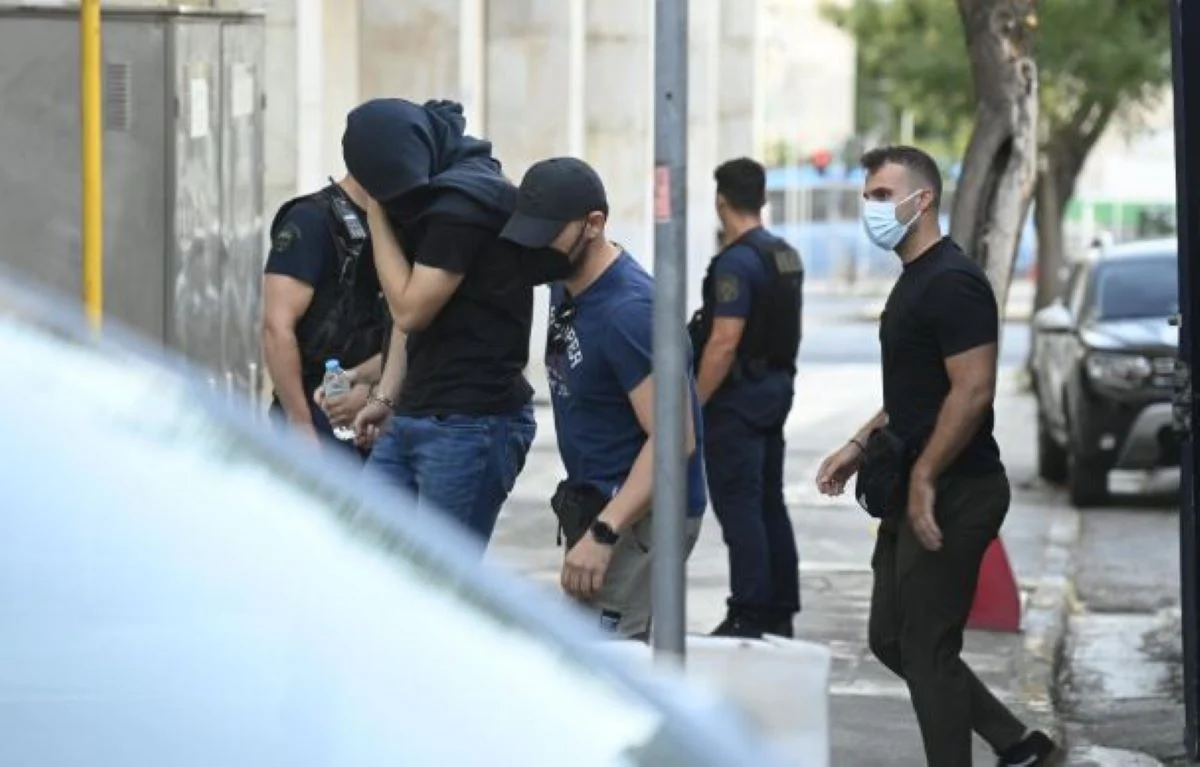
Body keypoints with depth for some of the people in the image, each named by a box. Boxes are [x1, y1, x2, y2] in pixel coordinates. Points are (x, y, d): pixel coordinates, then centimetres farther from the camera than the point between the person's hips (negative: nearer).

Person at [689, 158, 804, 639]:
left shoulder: (736, 261, -17)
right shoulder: (787, 256, 11)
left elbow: (725, 342, -22)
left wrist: (693, 404, -18)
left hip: (737, 397, -9)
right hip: (776, 390, 9)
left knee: (738, 507, -7)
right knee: (769, 504, 13)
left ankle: (750, 618, -9)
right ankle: (780, 613, 18)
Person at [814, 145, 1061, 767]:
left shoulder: (951, 282, -16)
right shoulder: (914, 279, 15)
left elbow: (973, 392, -23)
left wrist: (923, 481, -21)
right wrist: (859, 447, 17)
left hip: (952, 496, -10)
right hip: (914, 496, 10)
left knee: (926, 650, -4)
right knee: (892, 640, 14)